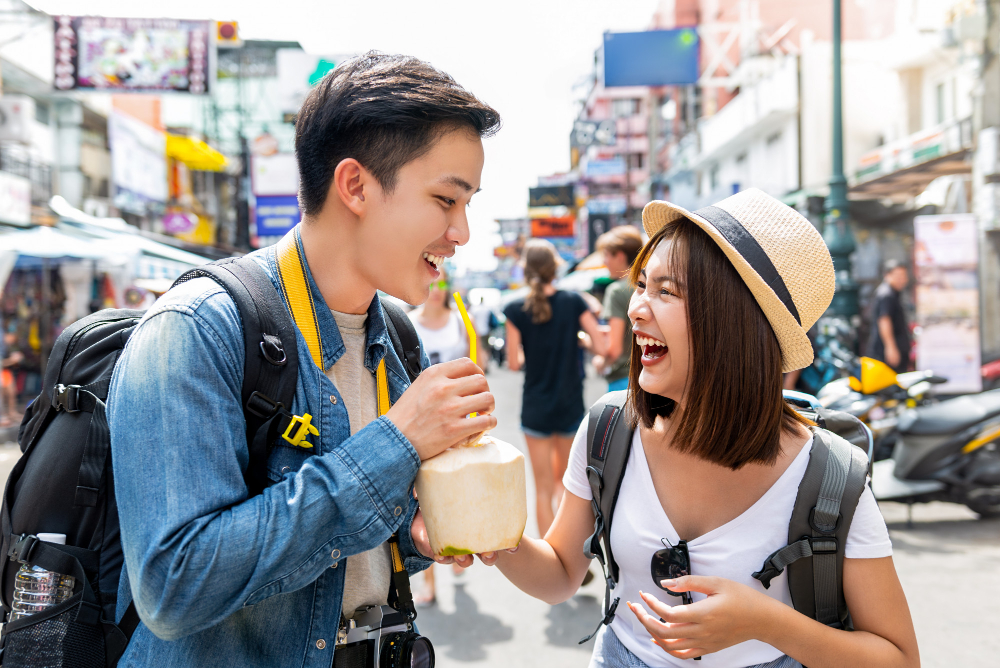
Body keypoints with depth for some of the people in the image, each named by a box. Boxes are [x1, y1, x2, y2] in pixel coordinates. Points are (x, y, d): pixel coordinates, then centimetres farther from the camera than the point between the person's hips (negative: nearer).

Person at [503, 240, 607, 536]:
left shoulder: (516, 310, -10)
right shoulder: (573, 302, -8)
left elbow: (514, 363, -5)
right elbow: (601, 347, -7)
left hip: (536, 409, -1)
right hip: (571, 406, 2)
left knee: (543, 490, 7)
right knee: (565, 474, 26)